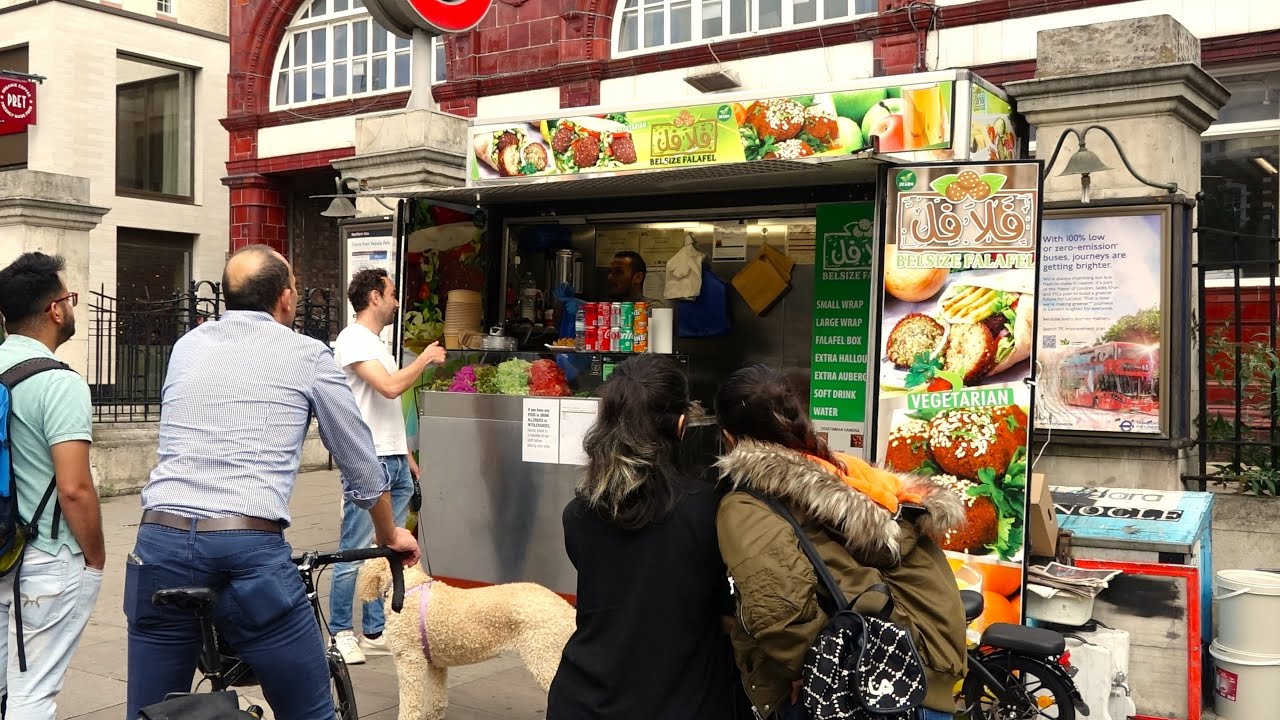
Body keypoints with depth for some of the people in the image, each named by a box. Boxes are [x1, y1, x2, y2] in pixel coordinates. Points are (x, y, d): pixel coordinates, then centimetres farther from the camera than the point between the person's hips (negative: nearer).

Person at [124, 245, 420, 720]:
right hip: (251, 549, -4)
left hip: (161, 541, 4)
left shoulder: (187, 346, 18)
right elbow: (360, 463, 16)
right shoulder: (308, 355, 8)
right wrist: (389, 535, 32)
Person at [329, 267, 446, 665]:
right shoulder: (352, 339, -10)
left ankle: (375, 631, 18)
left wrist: (407, 457, 21)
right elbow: (390, 387, -22)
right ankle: (341, 632, 7)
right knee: (356, 552, -3)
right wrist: (426, 359, -8)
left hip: (395, 461, 9)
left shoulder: (377, 342, 20)